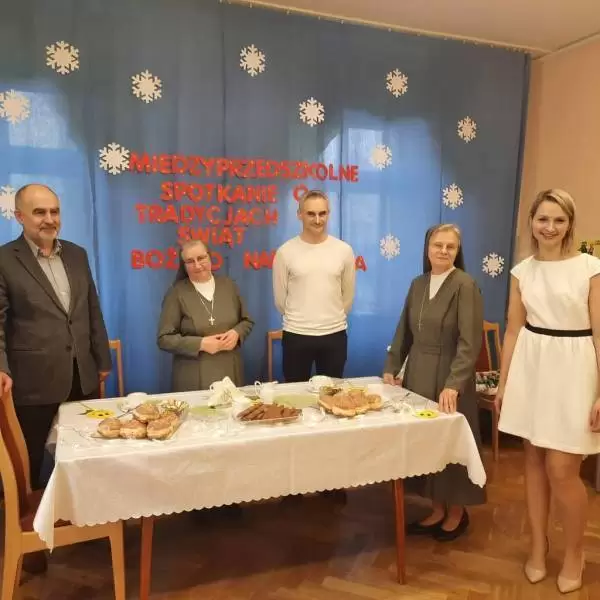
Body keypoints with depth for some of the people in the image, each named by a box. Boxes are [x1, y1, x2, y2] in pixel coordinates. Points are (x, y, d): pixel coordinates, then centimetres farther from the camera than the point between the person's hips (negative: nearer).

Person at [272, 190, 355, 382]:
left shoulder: (344, 250, -1)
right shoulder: (285, 252, -6)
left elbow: (348, 295, 10)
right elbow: (280, 298, 4)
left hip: (335, 335, 2)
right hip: (296, 335, -1)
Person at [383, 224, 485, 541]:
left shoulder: (465, 286, -13)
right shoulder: (418, 284, 7)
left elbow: (470, 342, -20)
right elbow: (404, 330, 12)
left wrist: (453, 384, -28)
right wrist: (392, 367, 5)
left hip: (448, 377, -6)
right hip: (417, 374, 6)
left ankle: (457, 512, 28)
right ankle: (438, 509, 29)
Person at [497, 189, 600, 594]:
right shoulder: (522, 271, 5)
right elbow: (513, 330, 9)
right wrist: (503, 382, 9)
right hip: (530, 367, 4)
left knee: (561, 470, -2)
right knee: (534, 460, 12)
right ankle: (539, 545, 31)